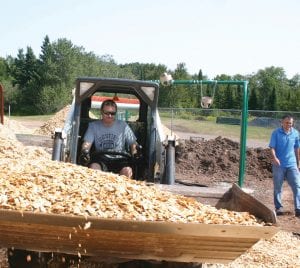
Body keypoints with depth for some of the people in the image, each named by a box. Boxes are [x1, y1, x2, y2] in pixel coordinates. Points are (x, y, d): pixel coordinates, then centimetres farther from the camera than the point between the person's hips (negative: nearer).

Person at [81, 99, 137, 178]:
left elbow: (133, 143, 8)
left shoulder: (123, 125, 10)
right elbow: (87, 143, 0)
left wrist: (134, 153, -13)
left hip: (119, 159, 0)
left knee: (127, 171, -32)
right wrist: (85, 150, -23)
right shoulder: (93, 126, 11)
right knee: (93, 167, -33)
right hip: (101, 159, 1)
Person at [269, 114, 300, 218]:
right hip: (279, 165, -2)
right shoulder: (276, 133, -4)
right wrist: (274, 158, -25)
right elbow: (272, 147, -7)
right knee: (277, 187, 6)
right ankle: (279, 207, 18)